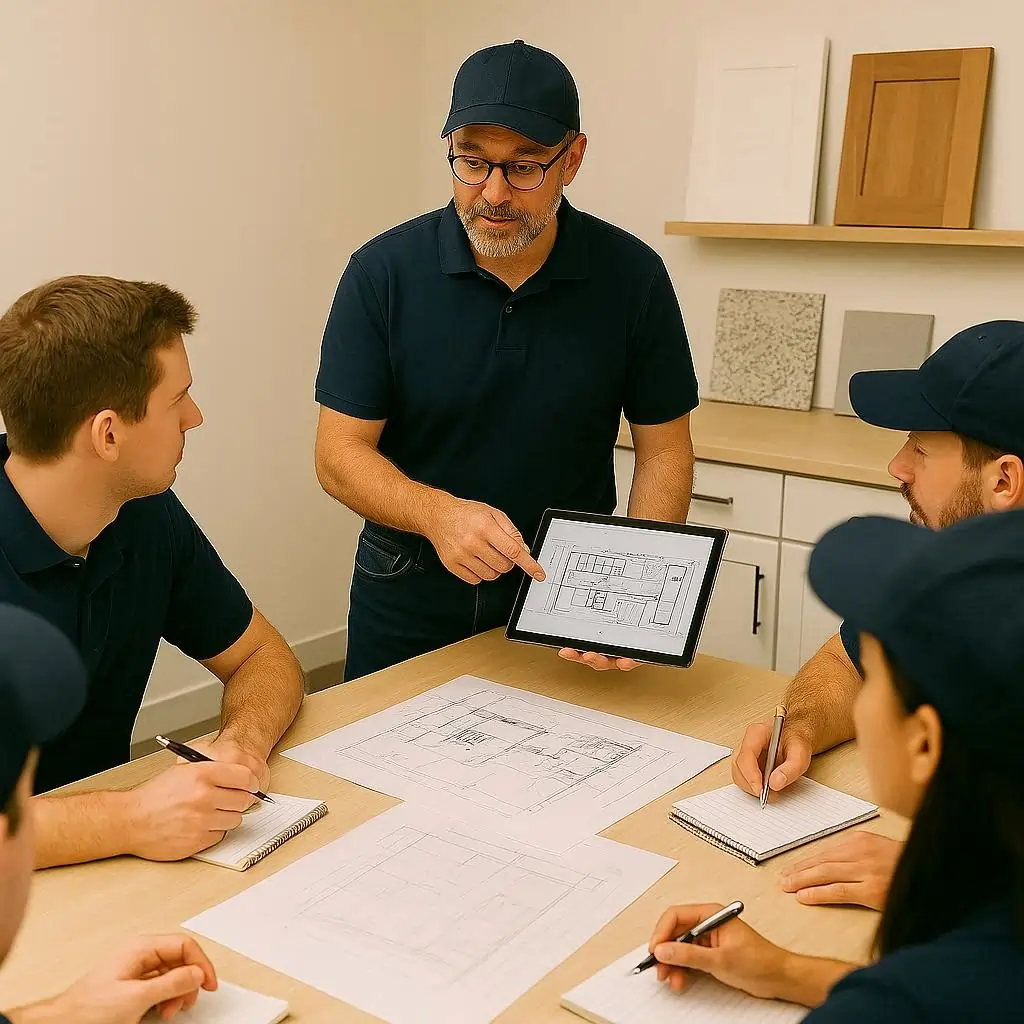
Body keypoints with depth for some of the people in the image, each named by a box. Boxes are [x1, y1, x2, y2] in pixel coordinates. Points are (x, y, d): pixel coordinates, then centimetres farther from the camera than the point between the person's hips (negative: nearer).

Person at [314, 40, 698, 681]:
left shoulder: (632, 277, -12)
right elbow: (340, 452, -13)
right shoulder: (383, 272, -14)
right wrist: (438, 514, -32)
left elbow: (665, 449, -6)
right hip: (407, 602, 0)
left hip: (567, 591, 1)